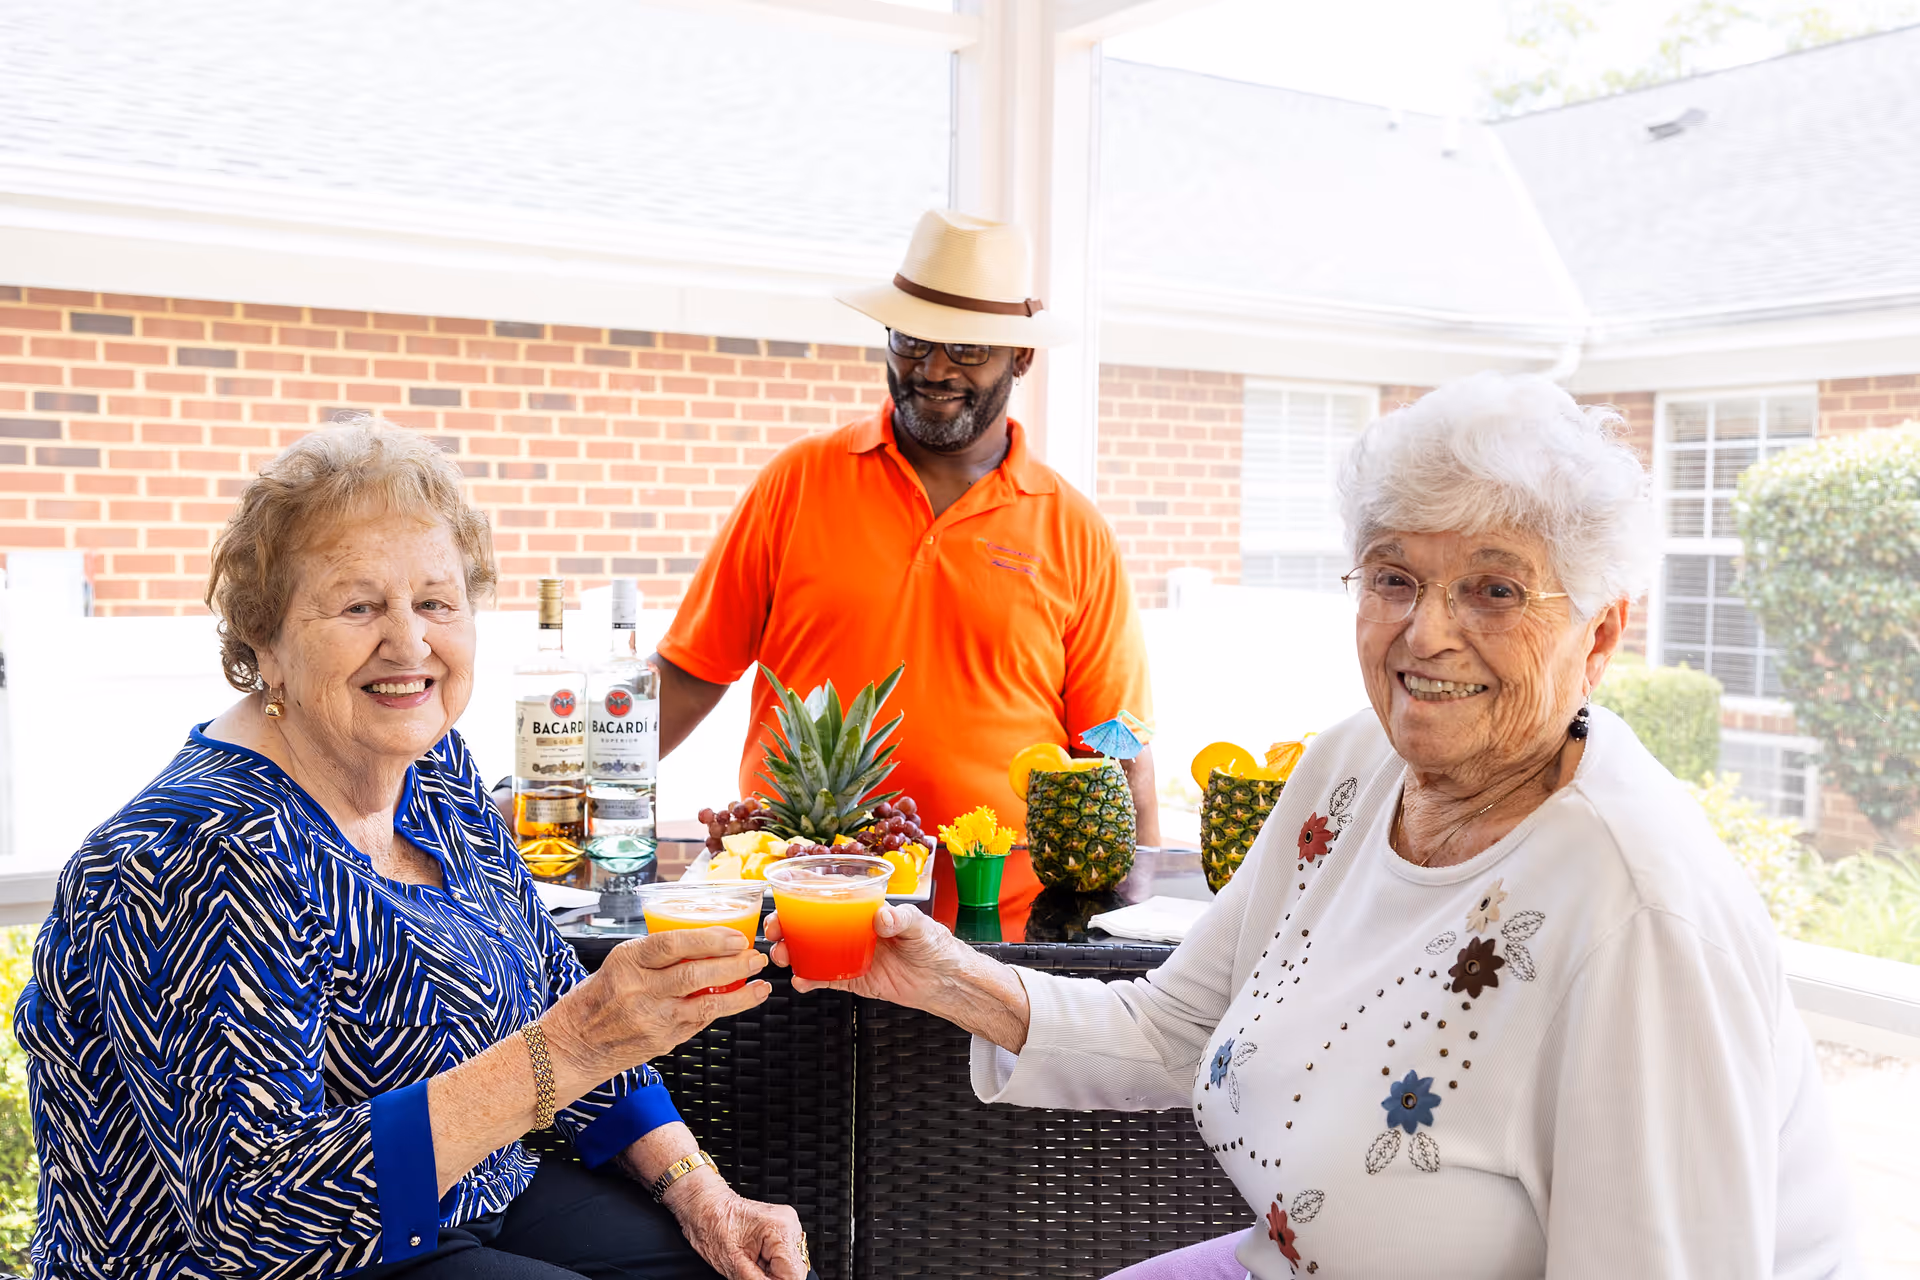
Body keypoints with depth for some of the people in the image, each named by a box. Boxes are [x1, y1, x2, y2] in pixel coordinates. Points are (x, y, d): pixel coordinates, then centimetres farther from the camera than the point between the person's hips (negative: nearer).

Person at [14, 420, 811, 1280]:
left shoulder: (433, 772, 1)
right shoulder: (203, 857, -23)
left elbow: (549, 996, 10)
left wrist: (694, 1186, -2)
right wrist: (569, 1048, -33)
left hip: (474, 1204, 7)